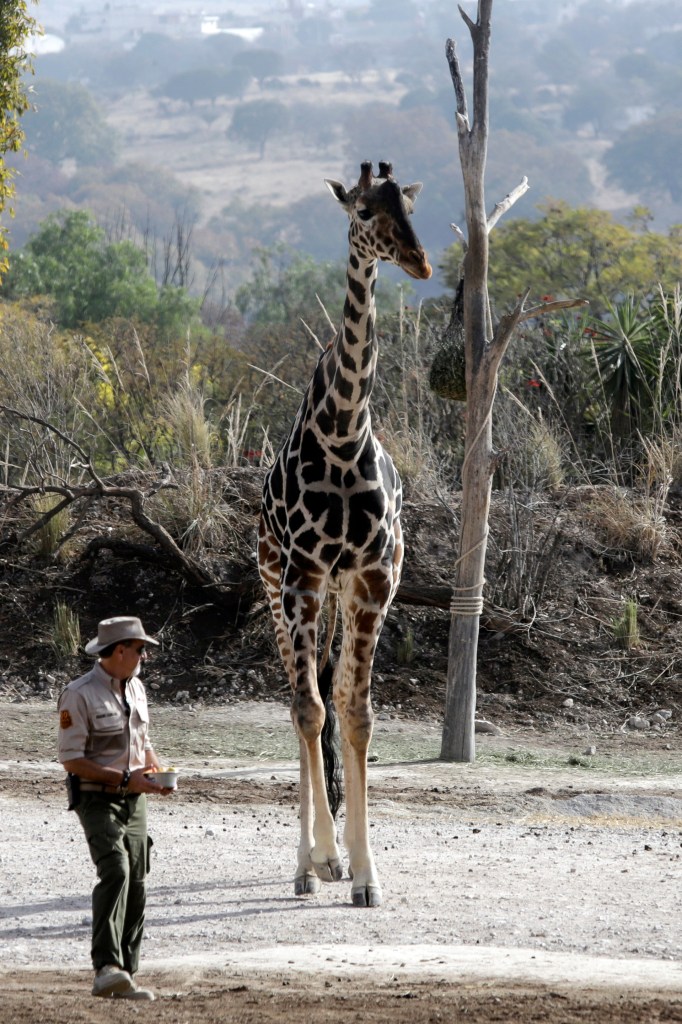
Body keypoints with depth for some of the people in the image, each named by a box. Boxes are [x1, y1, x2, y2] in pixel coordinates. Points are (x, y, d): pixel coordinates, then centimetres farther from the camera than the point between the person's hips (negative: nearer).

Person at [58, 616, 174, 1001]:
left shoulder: (136, 688, 11)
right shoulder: (80, 695, -13)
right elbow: (72, 759, -16)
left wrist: (157, 770, 1)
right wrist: (124, 779, -20)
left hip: (134, 800, 8)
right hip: (97, 799, -8)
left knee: (137, 883, 6)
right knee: (115, 871, -24)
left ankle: (127, 976, 12)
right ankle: (106, 968, -31)